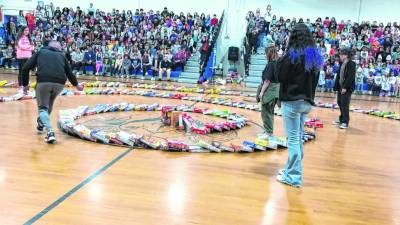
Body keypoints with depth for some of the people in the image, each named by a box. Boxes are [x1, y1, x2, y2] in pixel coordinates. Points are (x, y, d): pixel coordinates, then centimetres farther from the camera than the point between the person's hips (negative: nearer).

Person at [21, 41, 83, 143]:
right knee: (49, 103, 30)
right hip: (60, 83, 2)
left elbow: (25, 68, 15)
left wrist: (25, 84, 25)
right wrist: (76, 84, 47)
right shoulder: (61, 55, 26)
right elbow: (69, 72, 31)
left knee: (42, 107, 11)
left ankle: (50, 132, -9)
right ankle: (41, 124, 46)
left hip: (43, 82, -2)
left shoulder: (40, 52, 23)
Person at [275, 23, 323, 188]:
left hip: (292, 101, -7)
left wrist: (281, 60, -2)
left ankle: (293, 177, 1)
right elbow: (315, 80, 15)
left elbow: (280, 76, -10)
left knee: (293, 139, -3)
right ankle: (291, 169, 27)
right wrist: (308, 96, 17)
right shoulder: (315, 56, 10)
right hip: (307, 102, 7)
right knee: (299, 138, 15)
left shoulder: (292, 55, -14)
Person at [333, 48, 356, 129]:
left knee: (344, 104, -8)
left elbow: (351, 77, -18)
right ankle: (341, 119, 26)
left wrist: (345, 87, -22)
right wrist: (336, 86, 12)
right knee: (340, 103, 13)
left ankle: (345, 122, -2)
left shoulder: (351, 64, -11)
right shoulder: (342, 64, 14)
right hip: (341, 87, 8)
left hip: (347, 88, -8)